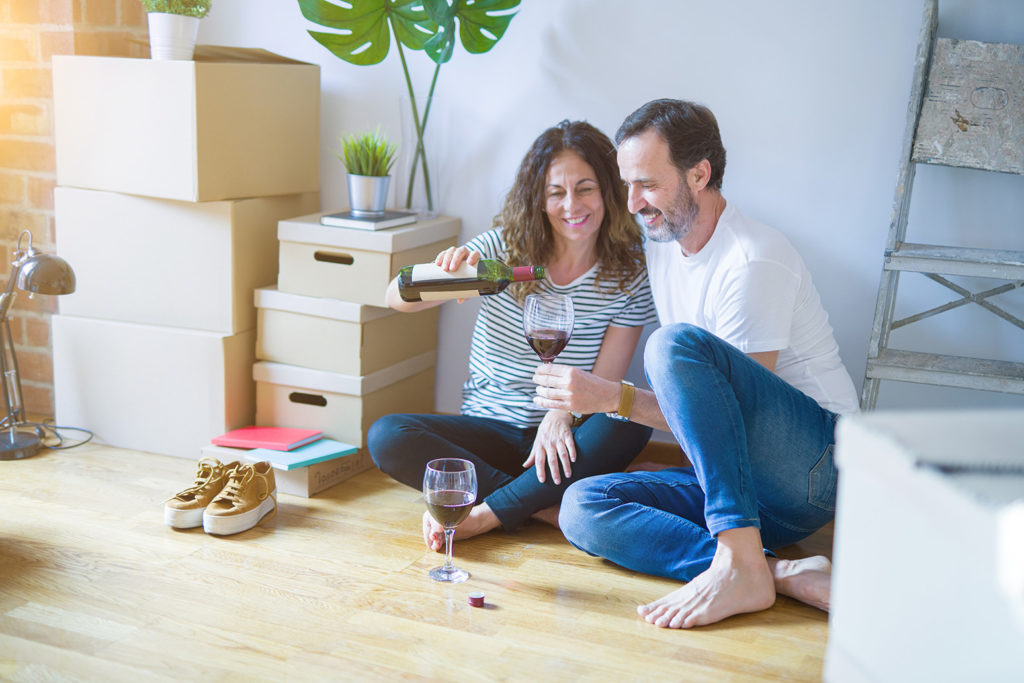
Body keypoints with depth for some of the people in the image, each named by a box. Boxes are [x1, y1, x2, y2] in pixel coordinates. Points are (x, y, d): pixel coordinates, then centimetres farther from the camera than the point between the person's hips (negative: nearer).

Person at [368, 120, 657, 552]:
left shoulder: (629, 270, -5)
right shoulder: (505, 246, -7)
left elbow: (606, 380, -6)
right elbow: (397, 299, -14)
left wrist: (562, 412, -28)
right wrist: (444, 272, -37)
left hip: (563, 440, 0)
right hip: (490, 429, 1)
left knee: (631, 425, -33)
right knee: (386, 437, -24)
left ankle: (479, 516, -28)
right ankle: (551, 508, -26)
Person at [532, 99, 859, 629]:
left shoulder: (752, 263, -15)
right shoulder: (662, 245, 11)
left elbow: (734, 407, -18)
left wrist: (609, 397, -24)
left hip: (818, 465, -8)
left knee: (676, 343, -30)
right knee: (581, 507, -15)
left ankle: (740, 563, -34)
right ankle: (780, 574, -27)